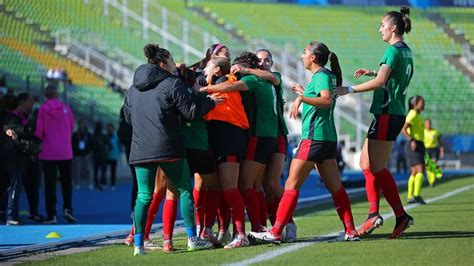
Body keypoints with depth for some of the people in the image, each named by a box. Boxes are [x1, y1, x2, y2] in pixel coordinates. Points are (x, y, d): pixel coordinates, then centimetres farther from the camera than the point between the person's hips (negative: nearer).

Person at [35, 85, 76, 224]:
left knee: (50, 184, 3)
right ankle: (67, 208, -4)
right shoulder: (66, 108, 0)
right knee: (66, 181, 13)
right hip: (65, 152, 2)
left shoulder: (42, 109, -5)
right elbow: (72, 128, 9)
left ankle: (51, 215, 0)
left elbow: (39, 131, -5)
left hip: (48, 152, -1)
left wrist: (41, 141, 13)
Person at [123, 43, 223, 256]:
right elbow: (191, 112, -7)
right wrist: (210, 102, 9)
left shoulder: (133, 89, 14)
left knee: (144, 195, 5)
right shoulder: (172, 84, -6)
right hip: (168, 149, -5)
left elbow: (128, 117, 22)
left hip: (140, 150, 5)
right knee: (184, 190, 8)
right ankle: (192, 239, 8)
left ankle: (138, 244, -2)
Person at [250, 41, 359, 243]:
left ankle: (275, 232, -10)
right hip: (328, 137, 10)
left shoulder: (321, 75, -10)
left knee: (292, 184, -8)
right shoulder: (324, 75, 17)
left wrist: (301, 98, -32)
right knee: (335, 186, 10)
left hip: (315, 136, -10)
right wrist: (304, 93, 36)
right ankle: (350, 231, 8)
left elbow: (327, 100, -26)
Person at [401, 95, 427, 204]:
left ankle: (410, 197, 12)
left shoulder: (416, 115, 18)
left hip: (417, 146, 10)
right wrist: (412, 141, -30)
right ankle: (417, 195, -28)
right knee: (420, 170, -19)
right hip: (414, 146, -10)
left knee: (415, 173, 10)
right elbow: (403, 129, -21)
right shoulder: (413, 115, -11)